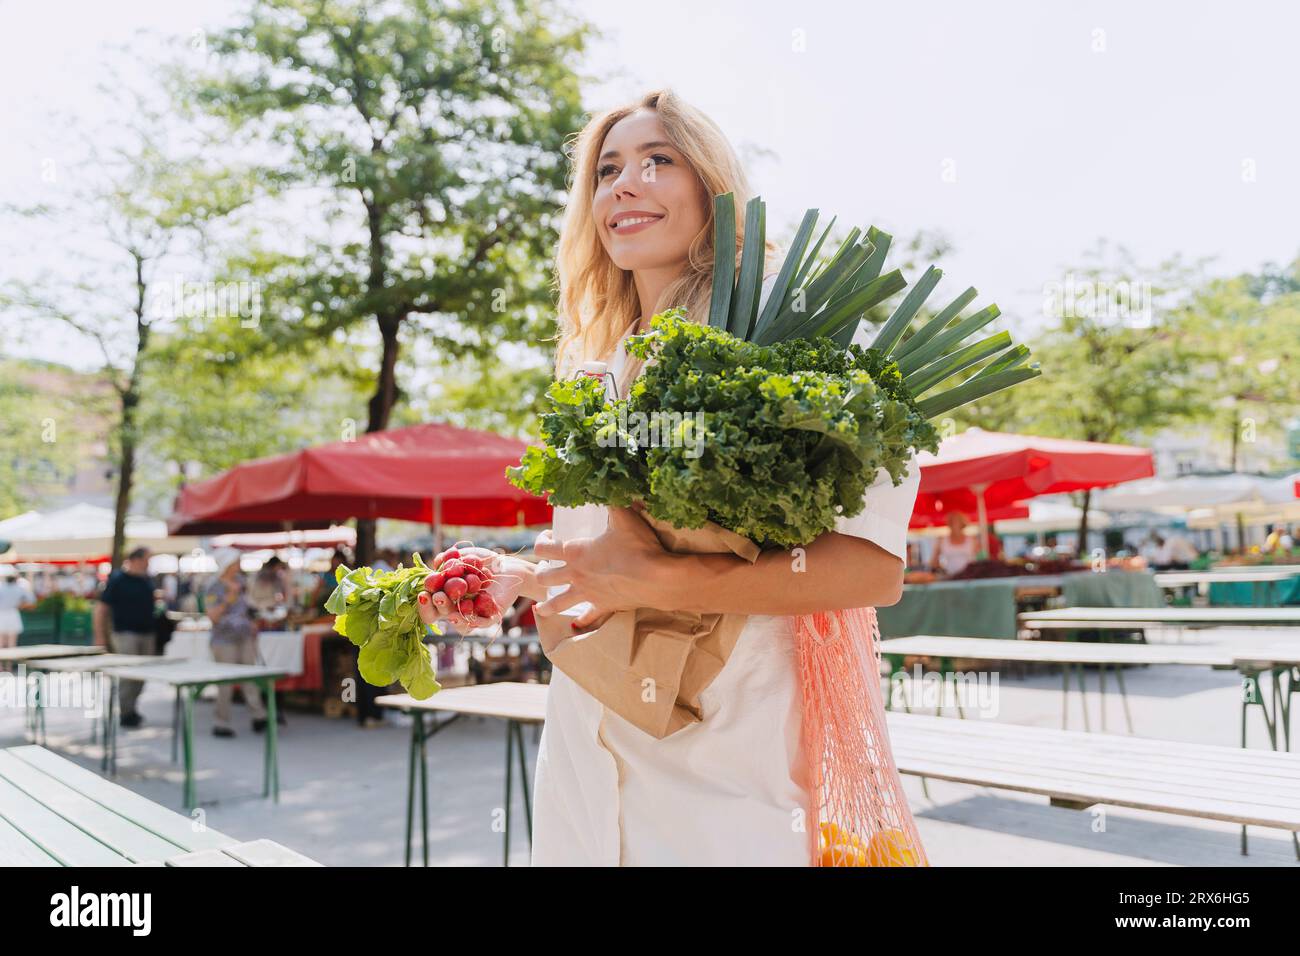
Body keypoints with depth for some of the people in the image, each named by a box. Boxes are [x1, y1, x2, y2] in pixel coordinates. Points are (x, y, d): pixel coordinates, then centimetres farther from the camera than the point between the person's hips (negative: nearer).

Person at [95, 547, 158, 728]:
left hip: (146, 633, 6)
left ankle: (130, 707, 22)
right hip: (126, 633, -6)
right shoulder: (117, 580, -8)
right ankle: (126, 713, 1)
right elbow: (101, 608, -7)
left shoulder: (146, 580, 10)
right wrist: (100, 637, -11)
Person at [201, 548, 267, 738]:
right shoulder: (212, 587, -11)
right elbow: (212, 616, -15)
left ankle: (258, 716, 10)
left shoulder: (239, 579, 8)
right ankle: (221, 724, 8)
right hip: (224, 640, -6)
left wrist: (251, 626, 17)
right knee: (225, 682, -1)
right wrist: (228, 601, -24)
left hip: (245, 637, 6)